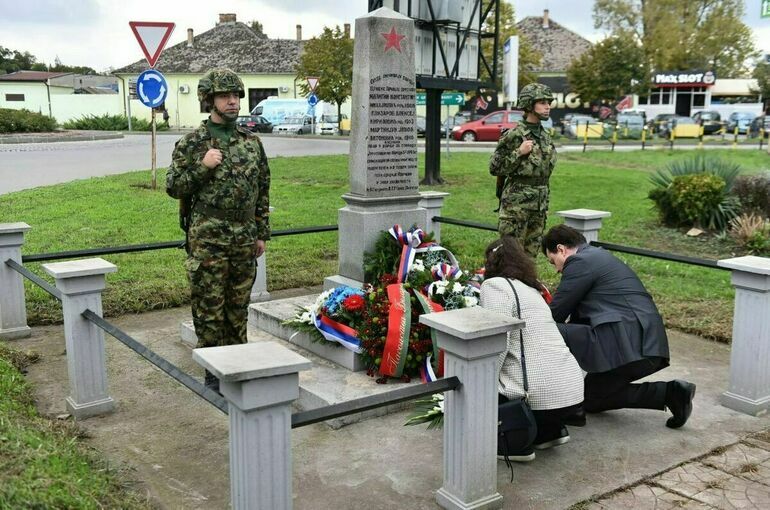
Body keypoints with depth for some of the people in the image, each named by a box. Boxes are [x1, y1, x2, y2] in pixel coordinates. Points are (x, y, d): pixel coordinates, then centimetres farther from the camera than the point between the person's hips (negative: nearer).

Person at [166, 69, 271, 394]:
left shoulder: (252, 142, 9)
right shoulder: (191, 144, -3)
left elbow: (262, 189, 13)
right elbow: (173, 187, -3)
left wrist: (262, 233, 11)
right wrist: (203, 167, -18)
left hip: (245, 239, 4)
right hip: (208, 240, -4)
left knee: (238, 306, 13)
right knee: (209, 307, 3)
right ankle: (214, 373, 14)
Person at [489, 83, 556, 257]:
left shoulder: (546, 137, 12)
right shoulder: (514, 135, -10)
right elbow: (494, 168, -10)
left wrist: (544, 203, 18)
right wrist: (519, 152, -19)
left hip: (539, 204, 7)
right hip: (516, 203, -7)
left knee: (531, 253, 12)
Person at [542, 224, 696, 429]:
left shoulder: (580, 262, -6)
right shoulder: (600, 257, 25)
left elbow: (555, 314, -3)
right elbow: (579, 316, 28)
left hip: (624, 346, -10)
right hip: (648, 347, 10)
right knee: (591, 399, 21)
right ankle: (668, 392, 11)